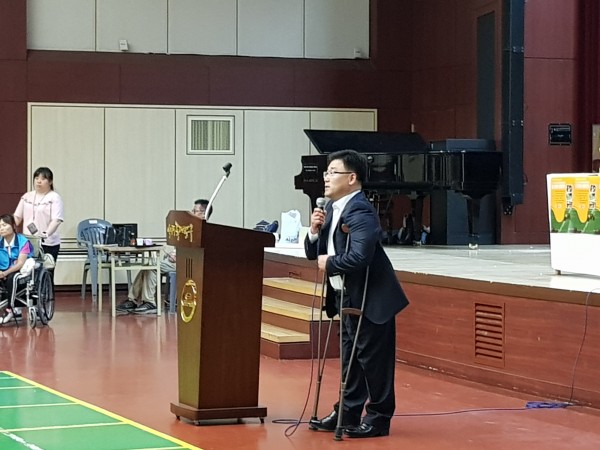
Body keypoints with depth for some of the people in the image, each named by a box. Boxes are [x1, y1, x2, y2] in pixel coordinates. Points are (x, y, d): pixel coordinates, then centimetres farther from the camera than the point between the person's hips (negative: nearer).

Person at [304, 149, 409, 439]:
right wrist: (315, 231, -6)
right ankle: (347, 414, 25)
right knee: (350, 358, 16)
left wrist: (329, 264, -17)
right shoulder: (332, 208, 10)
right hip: (346, 297, 10)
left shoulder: (360, 212, -20)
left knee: (372, 358, -1)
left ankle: (378, 419, 8)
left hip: (370, 299, -10)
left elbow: (359, 258, -33)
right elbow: (314, 253, 13)